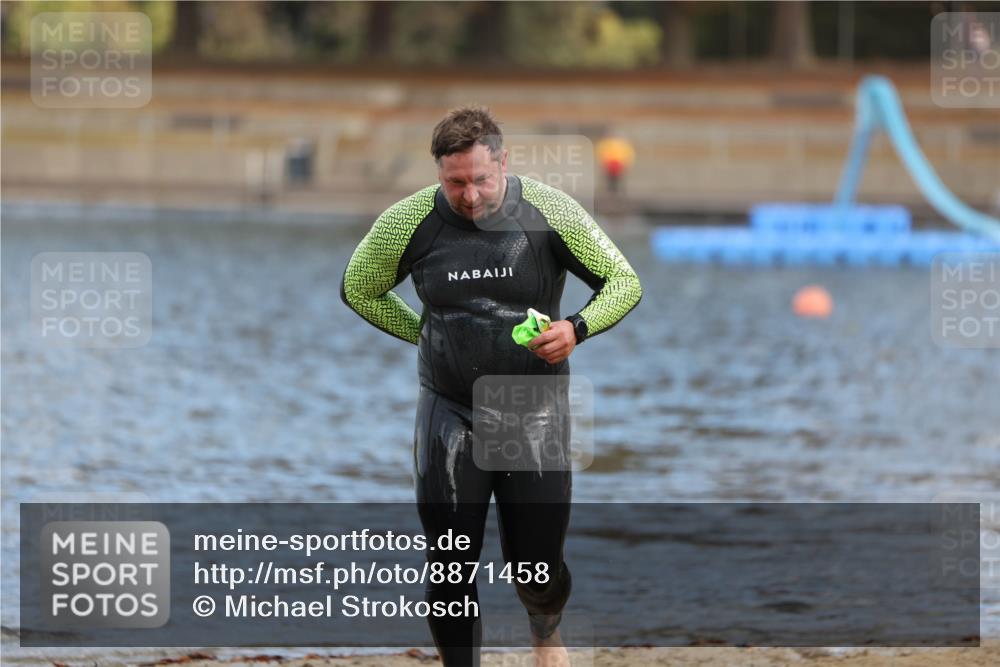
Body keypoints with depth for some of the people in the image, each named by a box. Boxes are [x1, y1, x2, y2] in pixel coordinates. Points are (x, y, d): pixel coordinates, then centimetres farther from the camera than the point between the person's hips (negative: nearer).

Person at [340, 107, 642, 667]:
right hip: (450, 413, 1)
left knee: (538, 570, 4)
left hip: (535, 411, -1)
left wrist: (578, 328, -22)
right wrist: (425, 334, 2)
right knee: (451, 570, -4)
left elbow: (624, 282, -4)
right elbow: (358, 290, 10)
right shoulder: (410, 221, -8)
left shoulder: (550, 211, -11)